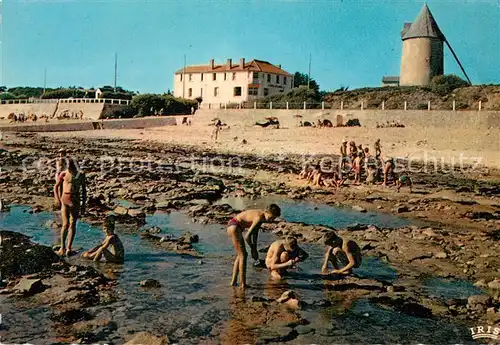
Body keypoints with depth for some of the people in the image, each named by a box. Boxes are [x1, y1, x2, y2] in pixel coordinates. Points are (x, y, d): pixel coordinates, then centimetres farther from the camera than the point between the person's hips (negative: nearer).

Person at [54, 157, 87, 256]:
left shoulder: (80, 175, 6)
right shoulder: (63, 174, 2)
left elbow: (84, 190, 11)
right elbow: (56, 187, 7)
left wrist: (83, 204, 8)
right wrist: (57, 199, -9)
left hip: (76, 201, 2)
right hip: (65, 200, -2)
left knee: (73, 225, 3)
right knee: (65, 224, -7)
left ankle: (69, 247, 10)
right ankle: (62, 247, 6)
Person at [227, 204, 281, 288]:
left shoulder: (262, 216, 4)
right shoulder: (259, 217, -24)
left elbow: (255, 233, 14)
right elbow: (247, 236, -24)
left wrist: (254, 249, 12)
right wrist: (253, 249, -9)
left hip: (234, 227, 10)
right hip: (234, 227, -10)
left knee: (240, 255, 17)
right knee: (243, 255, -7)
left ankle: (233, 281, 23)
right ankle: (243, 284, -5)